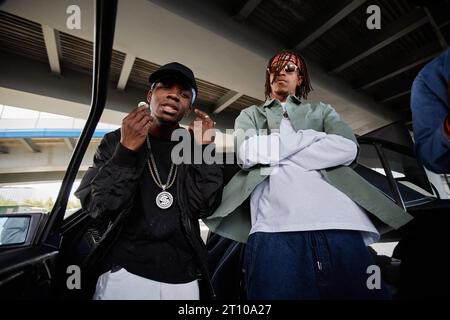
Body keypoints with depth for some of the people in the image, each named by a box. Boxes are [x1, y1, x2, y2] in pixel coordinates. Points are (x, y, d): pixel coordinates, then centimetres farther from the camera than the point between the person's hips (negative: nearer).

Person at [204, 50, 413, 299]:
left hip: (339, 223, 2)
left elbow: (348, 148, 4)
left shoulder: (321, 111, 25)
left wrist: (270, 151, -1)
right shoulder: (250, 114, 23)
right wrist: (312, 136, 3)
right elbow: (246, 154, 0)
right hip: (275, 226, -1)